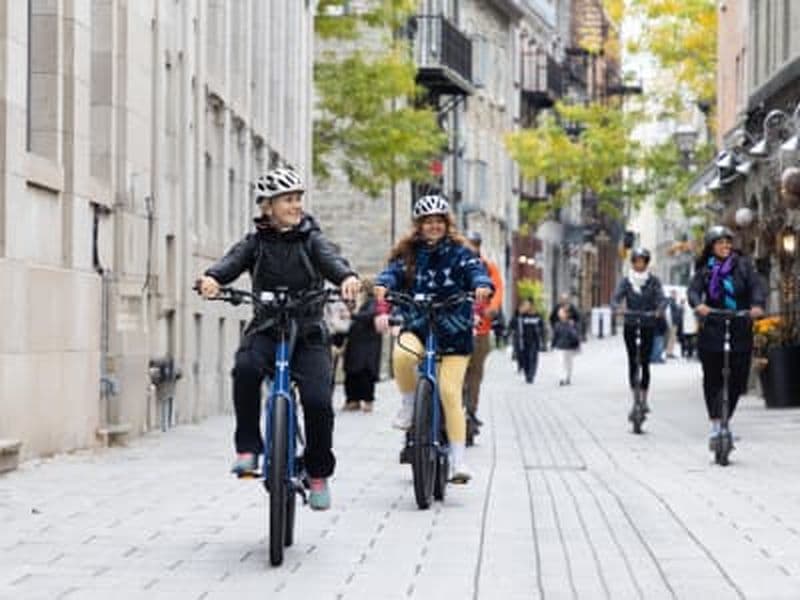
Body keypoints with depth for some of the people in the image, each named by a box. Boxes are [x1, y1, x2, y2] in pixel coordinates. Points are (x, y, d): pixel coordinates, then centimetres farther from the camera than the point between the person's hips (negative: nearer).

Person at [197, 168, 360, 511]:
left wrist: (347, 277, -39)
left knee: (317, 400, -18)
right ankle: (248, 447, -19)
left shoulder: (311, 239, 5)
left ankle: (319, 472, 6)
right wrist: (212, 278, -36)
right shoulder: (257, 242, 6)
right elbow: (233, 260, -12)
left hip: (308, 332, 0)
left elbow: (330, 259, -15)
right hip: (266, 329, 0)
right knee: (246, 367, -33)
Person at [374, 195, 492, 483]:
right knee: (402, 355, -33)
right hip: (416, 327, 1)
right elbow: (393, 271, -8)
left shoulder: (459, 252, 2)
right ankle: (408, 404, -5)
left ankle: (458, 460, -4)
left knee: (450, 392, -10)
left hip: (453, 331, -1)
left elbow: (476, 270, -14)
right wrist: (382, 285, -32)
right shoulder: (408, 253, 7)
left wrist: (482, 285, -37)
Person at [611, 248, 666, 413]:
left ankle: (644, 399, 6)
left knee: (645, 362, -3)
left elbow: (661, 298, -11)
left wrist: (659, 309, -34)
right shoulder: (626, 281, 2)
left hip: (648, 326, -1)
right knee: (632, 362, -1)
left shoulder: (653, 281, 0)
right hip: (630, 326, 1)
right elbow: (616, 298, -8)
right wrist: (617, 308, -32)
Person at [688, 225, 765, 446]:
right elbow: (694, 290, -9)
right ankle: (716, 425, 5)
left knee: (738, 378, 2)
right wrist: (698, 305, -32)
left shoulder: (743, 265, 5)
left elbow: (757, 285, -8)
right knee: (713, 378, 0)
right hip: (712, 331, -1)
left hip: (740, 331, 1)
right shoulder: (705, 270, 5)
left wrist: (758, 304, -28)